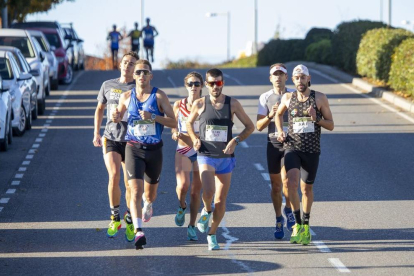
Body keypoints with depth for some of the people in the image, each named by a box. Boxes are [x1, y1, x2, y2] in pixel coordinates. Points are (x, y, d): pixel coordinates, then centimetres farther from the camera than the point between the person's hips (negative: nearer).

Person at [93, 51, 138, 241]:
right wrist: (96, 133, 11)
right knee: (114, 176, -18)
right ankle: (115, 218, -1)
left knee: (130, 183, 3)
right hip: (111, 139, 1)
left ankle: (129, 221, 21)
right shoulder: (108, 86, 8)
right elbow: (100, 109, 20)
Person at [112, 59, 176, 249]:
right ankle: (139, 232, -24)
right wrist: (116, 118, -6)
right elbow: (119, 115, 19)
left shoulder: (159, 96, -3)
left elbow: (173, 122, -6)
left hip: (154, 150, 0)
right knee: (135, 191, -18)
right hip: (133, 148, 0)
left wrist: (153, 116, -21)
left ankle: (148, 204, 54)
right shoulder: (126, 96, 4)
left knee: (149, 194, 16)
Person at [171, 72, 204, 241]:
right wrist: (175, 133, -9)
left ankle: (192, 226, 18)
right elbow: (173, 126, 13)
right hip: (183, 151, 0)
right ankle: (182, 207, 13)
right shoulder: (178, 105, 3)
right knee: (183, 185, -20)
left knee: (196, 191, 4)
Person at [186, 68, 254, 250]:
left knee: (221, 201, 4)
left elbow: (250, 127, 6)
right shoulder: (200, 104, 0)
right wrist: (194, 139, 0)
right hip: (205, 156, -1)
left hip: (226, 158, 1)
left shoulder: (232, 104, -1)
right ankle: (206, 211, 10)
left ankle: (212, 235, 22)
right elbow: (189, 123, 18)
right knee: (208, 191, -25)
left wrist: (235, 141, -9)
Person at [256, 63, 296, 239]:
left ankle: (288, 210, 7)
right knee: (275, 185, 6)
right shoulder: (265, 98, 6)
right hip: (273, 144, 2)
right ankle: (279, 220, 18)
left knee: (286, 180, -18)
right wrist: (270, 115, -14)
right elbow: (259, 126, 3)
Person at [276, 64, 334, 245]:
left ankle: (305, 226, 31)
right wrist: (280, 131, 7)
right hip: (292, 147, 0)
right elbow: (279, 114, 24)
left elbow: (331, 125, 0)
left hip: (312, 150, 0)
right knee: (292, 182, -23)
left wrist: (316, 119, -18)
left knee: (307, 188, 12)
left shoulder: (320, 98, -3)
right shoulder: (288, 98, 3)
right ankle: (297, 224, -15)